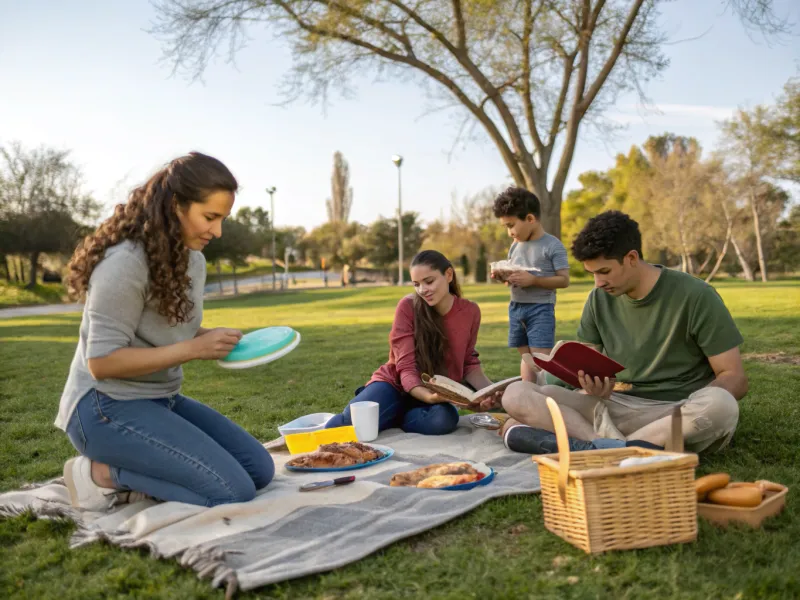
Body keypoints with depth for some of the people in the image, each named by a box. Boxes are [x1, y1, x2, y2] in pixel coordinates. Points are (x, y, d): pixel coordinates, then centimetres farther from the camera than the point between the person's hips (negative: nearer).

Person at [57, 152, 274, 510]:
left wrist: (214, 340, -5)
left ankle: (132, 478, 5)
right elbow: (101, 362, -22)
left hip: (163, 400, 9)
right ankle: (105, 474, -5)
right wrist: (194, 349, -24)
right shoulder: (125, 262, -21)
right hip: (108, 407, -9)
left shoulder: (194, 260, 5)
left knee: (259, 469, 4)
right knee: (233, 491, -17)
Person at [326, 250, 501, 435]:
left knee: (445, 420, -36)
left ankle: (385, 421, -10)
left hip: (439, 394, 3)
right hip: (396, 384, -2)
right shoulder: (408, 307, -14)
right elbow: (406, 367, -17)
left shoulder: (470, 311, -5)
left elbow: (469, 364, 6)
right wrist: (429, 396, -38)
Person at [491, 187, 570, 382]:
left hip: (540, 308, -7)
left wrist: (533, 280, -23)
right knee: (525, 355, 12)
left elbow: (564, 280, -13)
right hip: (516, 307, 7)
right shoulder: (515, 245, 11)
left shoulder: (553, 245, -10)